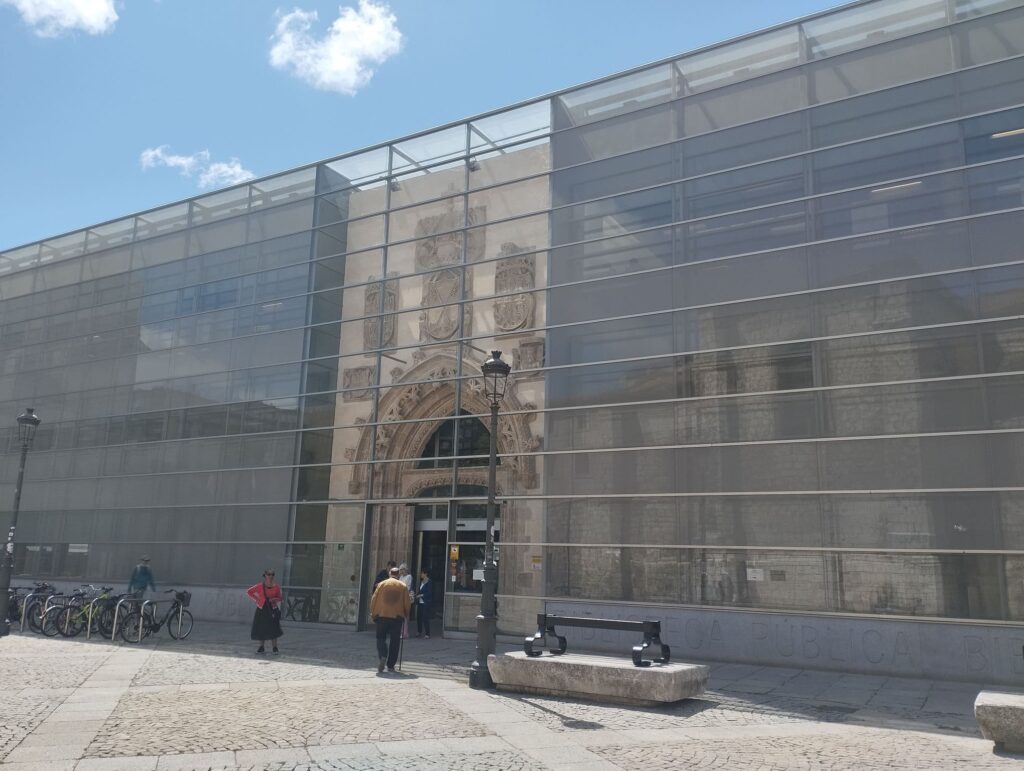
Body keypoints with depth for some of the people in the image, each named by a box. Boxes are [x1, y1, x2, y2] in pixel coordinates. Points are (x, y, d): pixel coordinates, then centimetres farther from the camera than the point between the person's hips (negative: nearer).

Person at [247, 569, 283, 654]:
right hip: (262, 609, 1)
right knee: (260, 629, 5)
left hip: (272, 609, -1)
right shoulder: (260, 586, -4)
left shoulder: (276, 587, -3)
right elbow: (249, 592, 8)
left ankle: (275, 648, 1)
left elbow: (279, 598, 9)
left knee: (273, 629, -7)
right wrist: (256, 599, 0)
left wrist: (274, 599, -12)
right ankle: (262, 648, 19)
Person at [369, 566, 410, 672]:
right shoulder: (403, 586, 5)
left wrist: (373, 613, 11)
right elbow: (407, 603, 4)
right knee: (394, 641, 8)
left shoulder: (381, 584, 3)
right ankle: (391, 666, 8)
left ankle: (382, 656, -14)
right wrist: (406, 616, 18)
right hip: (397, 617, 0)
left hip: (382, 616, 0)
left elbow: (374, 599, 1)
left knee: (381, 638, 12)